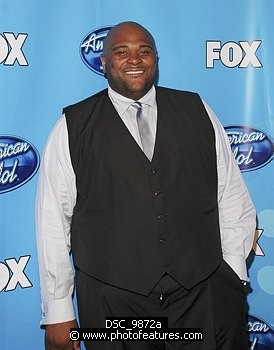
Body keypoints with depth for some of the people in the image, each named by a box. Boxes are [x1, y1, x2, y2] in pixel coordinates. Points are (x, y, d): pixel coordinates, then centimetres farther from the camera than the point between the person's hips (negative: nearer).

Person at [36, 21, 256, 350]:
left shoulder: (197, 112, 8)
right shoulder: (73, 126, 1)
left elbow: (232, 197, 9)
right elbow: (53, 221, -1)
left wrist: (232, 272, 4)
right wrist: (58, 312, -2)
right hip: (112, 304, -1)